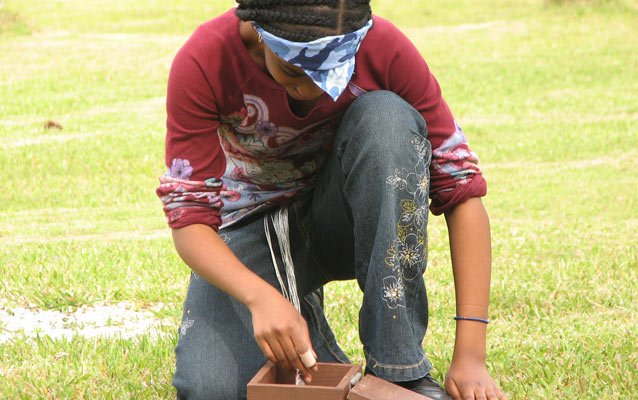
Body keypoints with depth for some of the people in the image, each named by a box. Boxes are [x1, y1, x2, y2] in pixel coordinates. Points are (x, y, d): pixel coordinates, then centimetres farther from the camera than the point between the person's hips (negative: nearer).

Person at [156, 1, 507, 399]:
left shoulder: (384, 48, -24)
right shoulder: (203, 63, -26)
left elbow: (463, 188, -22)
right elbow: (189, 219, -24)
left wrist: (470, 354, -29)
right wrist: (261, 298, -44)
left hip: (345, 218, 1)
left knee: (385, 116, -32)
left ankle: (399, 367, -25)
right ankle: (303, 316, 6)